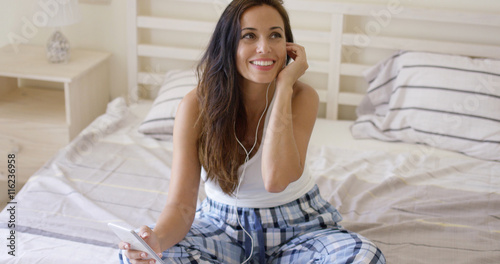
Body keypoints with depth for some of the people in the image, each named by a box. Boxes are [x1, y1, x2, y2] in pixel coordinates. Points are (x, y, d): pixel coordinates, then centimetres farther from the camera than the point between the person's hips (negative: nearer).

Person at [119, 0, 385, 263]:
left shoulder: (302, 96, -14)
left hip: (296, 226, 0)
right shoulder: (196, 105, -15)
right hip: (223, 225, 0)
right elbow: (181, 205, -17)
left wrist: (284, 85, -27)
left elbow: (276, 179, -31)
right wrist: (157, 239, -40)